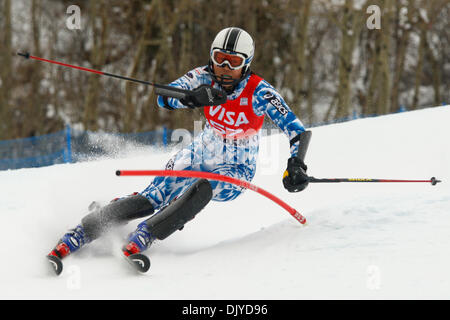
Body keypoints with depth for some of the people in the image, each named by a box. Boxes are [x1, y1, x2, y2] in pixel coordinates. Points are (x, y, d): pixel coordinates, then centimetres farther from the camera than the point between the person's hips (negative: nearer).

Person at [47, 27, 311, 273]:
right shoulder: (205, 78, -13)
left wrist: (296, 166, -44)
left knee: (202, 189, -37)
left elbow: (299, 132, -26)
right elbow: (164, 98, -22)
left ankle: (141, 239, -41)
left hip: (236, 171, -3)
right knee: (151, 199, -18)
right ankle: (75, 237, -19)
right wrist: (191, 98, -43)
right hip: (200, 156, 3)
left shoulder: (259, 92, -23)